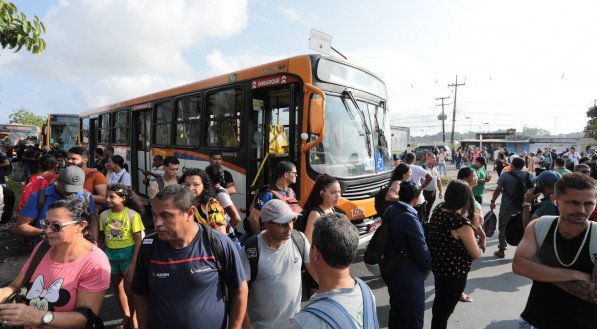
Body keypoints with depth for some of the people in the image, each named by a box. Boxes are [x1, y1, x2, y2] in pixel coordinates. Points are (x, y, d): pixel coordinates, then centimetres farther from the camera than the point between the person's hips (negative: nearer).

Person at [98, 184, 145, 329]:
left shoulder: (132, 214, -14)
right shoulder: (104, 215, -2)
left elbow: (138, 240, -13)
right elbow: (102, 237, 8)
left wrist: (133, 262, -17)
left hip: (127, 253, -5)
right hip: (110, 254, 5)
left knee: (129, 288, 1)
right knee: (117, 287, 16)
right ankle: (126, 317, 36)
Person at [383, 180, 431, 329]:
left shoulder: (390, 211, -2)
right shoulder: (410, 218, -26)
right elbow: (421, 250, -20)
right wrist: (427, 267, 0)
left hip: (391, 271, 8)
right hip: (408, 277, -8)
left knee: (396, 311, 26)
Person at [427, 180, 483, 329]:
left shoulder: (438, 209, -8)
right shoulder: (462, 223, -30)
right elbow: (476, 254, -18)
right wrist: (479, 247, 4)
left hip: (437, 264, 8)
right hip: (454, 272, -7)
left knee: (440, 299, 29)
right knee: (445, 308, 12)